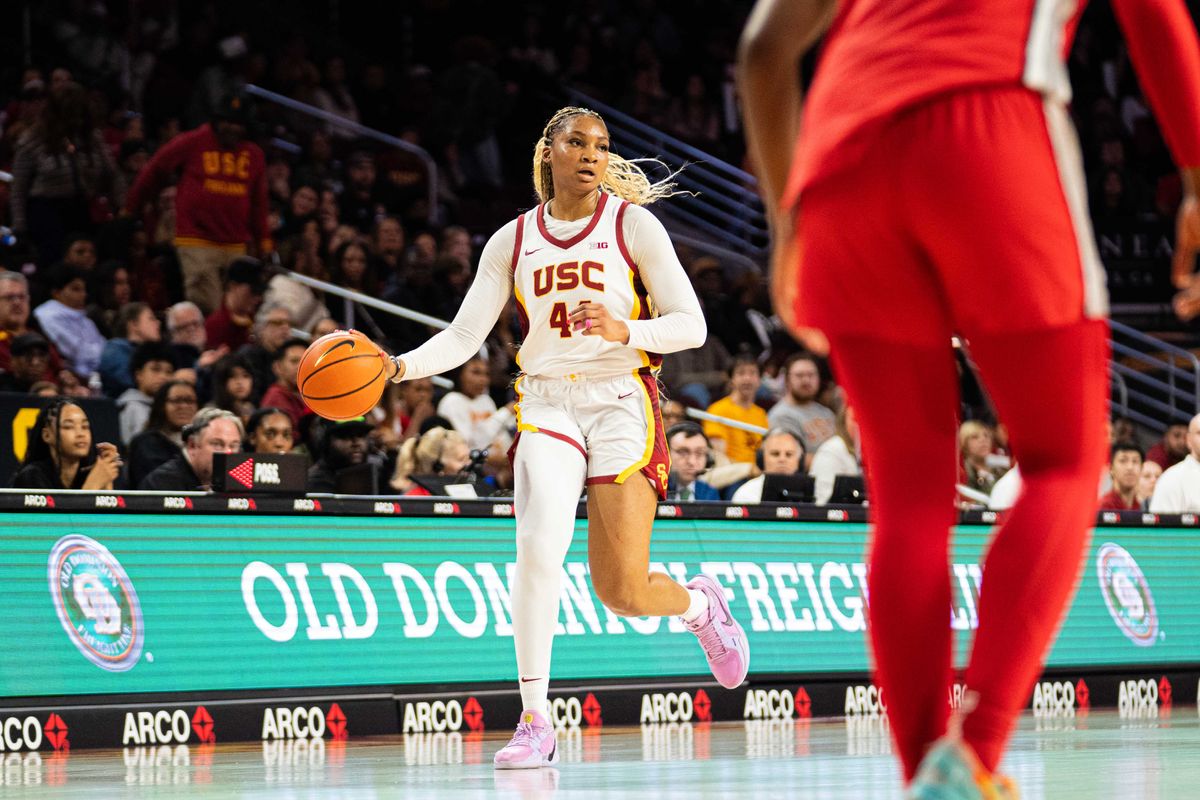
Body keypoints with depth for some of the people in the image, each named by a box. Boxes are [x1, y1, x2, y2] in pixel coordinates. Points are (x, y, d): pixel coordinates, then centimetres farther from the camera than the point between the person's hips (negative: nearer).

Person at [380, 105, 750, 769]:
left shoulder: (633, 223, 0)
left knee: (622, 590, -6)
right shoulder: (513, 240, 9)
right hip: (547, 404, 2)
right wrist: (400, 367, -12)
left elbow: (691, 326, -3)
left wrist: (624, 331, -23)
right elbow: (464, 336, 6)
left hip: (621, 402, -2)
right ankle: (535, 723, -16)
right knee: (537, 548, -23)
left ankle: (700, 603, 31)